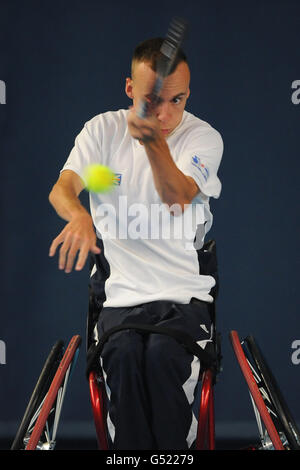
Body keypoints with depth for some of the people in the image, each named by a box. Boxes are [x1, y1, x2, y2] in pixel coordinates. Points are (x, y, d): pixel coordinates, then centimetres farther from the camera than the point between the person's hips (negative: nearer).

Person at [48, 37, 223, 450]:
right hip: (122, 295, 1)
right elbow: (62, 187, -6)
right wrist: (78, 215, -31)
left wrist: (153, 139, -33)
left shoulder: (204, 137, 1)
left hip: (185, 295, -1)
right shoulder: (104, 129, 7)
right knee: (124, 354, -31)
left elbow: (177, 199, -17)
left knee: (162, 355, -32)